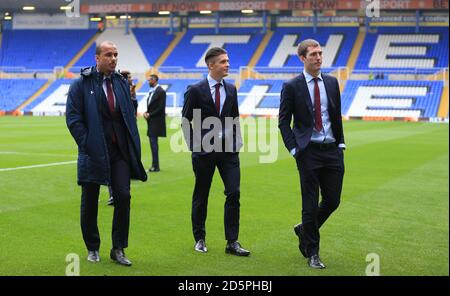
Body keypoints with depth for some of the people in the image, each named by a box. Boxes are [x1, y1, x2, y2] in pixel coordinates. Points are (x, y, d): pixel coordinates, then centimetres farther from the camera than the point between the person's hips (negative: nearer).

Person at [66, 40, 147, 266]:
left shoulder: (122, 82, 10)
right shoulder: (81, 84, -4)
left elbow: (130, 116, 13)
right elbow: (73, 117, -7)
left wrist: (133, 145, 5)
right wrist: (87, 144, -13)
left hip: (120, 151, 3)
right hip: (93, 153, -3)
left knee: (123, 197, -5)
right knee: (89, 202, 7)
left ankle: (118, 249, 7)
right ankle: (92, 248, 23)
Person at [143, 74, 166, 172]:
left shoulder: (161, 91, -11)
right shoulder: (151, 91, 15)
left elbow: (161, 108, -16)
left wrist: (150, 115, -13)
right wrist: (146, 112, 2)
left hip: (156, 121, -8)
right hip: (151, 121, 8)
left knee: (153, 142, -9)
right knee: (153, 143, 9)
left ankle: (155, 166, -7)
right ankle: (155, 165, 14)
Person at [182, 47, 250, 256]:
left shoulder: (231, 89, 8)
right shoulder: (196, 90, -5)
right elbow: (185, 121, -1)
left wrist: (237, 141, 6)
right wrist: (194, 145, -5)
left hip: (228, 149, 3)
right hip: (204, 150, -3)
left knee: (234, 193, -6)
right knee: (201, 196, 8)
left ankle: (232, 242, -1)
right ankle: (199, 239, 23)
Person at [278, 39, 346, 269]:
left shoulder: (332, 82, 9)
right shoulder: (292, 87, -4)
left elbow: (337, 116, 16)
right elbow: (283, 122, -3)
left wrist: (341, 142, 9)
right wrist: (294, 149, -10)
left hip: (332, 150, 5)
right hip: (309, 152, -4)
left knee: (333, 200, 7)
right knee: (310, 204, 1)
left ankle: (305, 230, 33)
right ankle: (312, 253, 15)